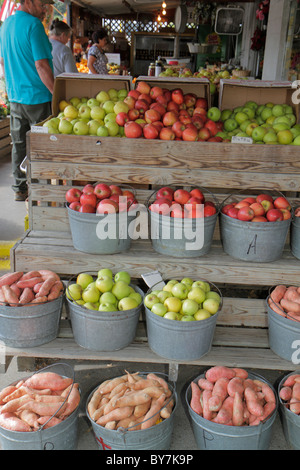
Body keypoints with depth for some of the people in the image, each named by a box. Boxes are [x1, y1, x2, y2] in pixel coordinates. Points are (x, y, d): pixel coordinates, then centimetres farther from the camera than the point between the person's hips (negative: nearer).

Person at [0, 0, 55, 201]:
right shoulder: (34, 25, -14)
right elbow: (41, 66, -19)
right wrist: (57, 94, -16)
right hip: (37, 96, -8)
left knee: (19, 144, 13)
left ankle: (20, 188, 20)